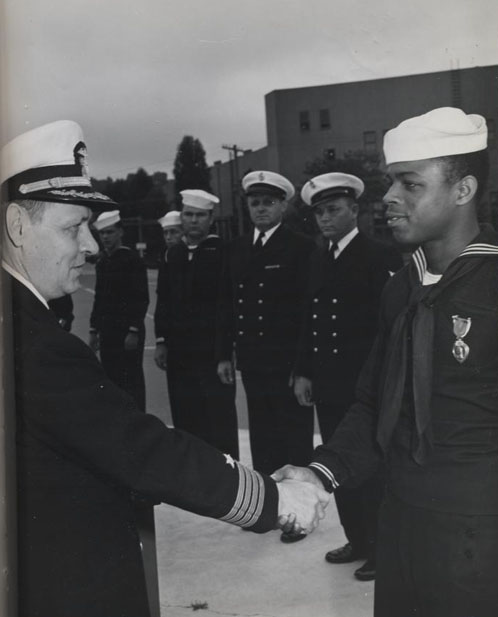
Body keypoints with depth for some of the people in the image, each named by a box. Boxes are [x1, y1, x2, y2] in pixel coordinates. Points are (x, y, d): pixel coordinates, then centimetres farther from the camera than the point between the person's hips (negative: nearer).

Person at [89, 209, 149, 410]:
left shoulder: (132, 260, -9)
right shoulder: (102, 261, 13)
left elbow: (142, 299, -13)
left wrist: (134, 331, -17)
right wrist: (94, 329, 15)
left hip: (128, 333, -7)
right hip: (107, 332, 7)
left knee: (131, 380, -2)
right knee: (111, 379, 11)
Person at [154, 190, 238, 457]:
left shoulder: (223, 251, -4)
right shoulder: (173, 254, 12)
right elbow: (163, 301, 15)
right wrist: (162, 340, 9)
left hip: (213, 349, -5)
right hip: (179, 351, 5)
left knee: (220, 419, -3)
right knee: (185, 418, 10)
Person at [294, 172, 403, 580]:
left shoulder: (381, 257, -10)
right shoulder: (318, 257, 10)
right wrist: (304, 372, 9)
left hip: (365, 385, -6)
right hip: (327, 383, 6)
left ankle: (381, 548, 19)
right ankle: (358, 540, 29)